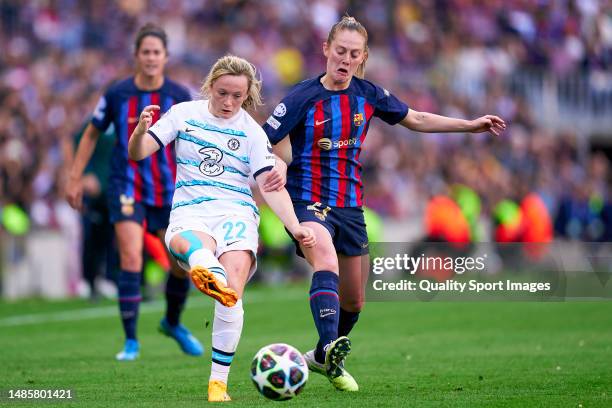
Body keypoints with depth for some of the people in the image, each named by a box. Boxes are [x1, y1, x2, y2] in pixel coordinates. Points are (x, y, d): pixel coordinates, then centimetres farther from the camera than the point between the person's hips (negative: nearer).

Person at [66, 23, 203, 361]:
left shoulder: (180, 97, -5)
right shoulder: (117, 95, -6)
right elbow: (92, 134, 7)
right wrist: (75, 178, 5)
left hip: (169, 190, 2)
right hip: (127, 187, -2)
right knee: (131, 259, -16)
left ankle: (173, 323, 34)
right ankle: (131, 341, -6)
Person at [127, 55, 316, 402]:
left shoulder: (252, 131, 7)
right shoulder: (184, 114, 8)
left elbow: (271, 186, 2)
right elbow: (138, 154, 4)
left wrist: (295, 227, -13)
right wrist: (141, 131, -20)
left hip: (236, 213, 0)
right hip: (190, 213, 0)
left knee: (232, 291, -25)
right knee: (185, 242, -40)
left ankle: (219, 382, -22)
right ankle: (210, 271, -75)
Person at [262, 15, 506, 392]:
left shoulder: (367, 94, 1)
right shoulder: (303, 97, -12)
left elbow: (416, 120, 15)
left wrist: (472, 125, 14)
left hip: (350, 205, 6)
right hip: (308, 202, -5)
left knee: (354, 301, 13)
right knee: (327, 265, -35)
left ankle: (322, 357, 38)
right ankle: (332, 349, -49)